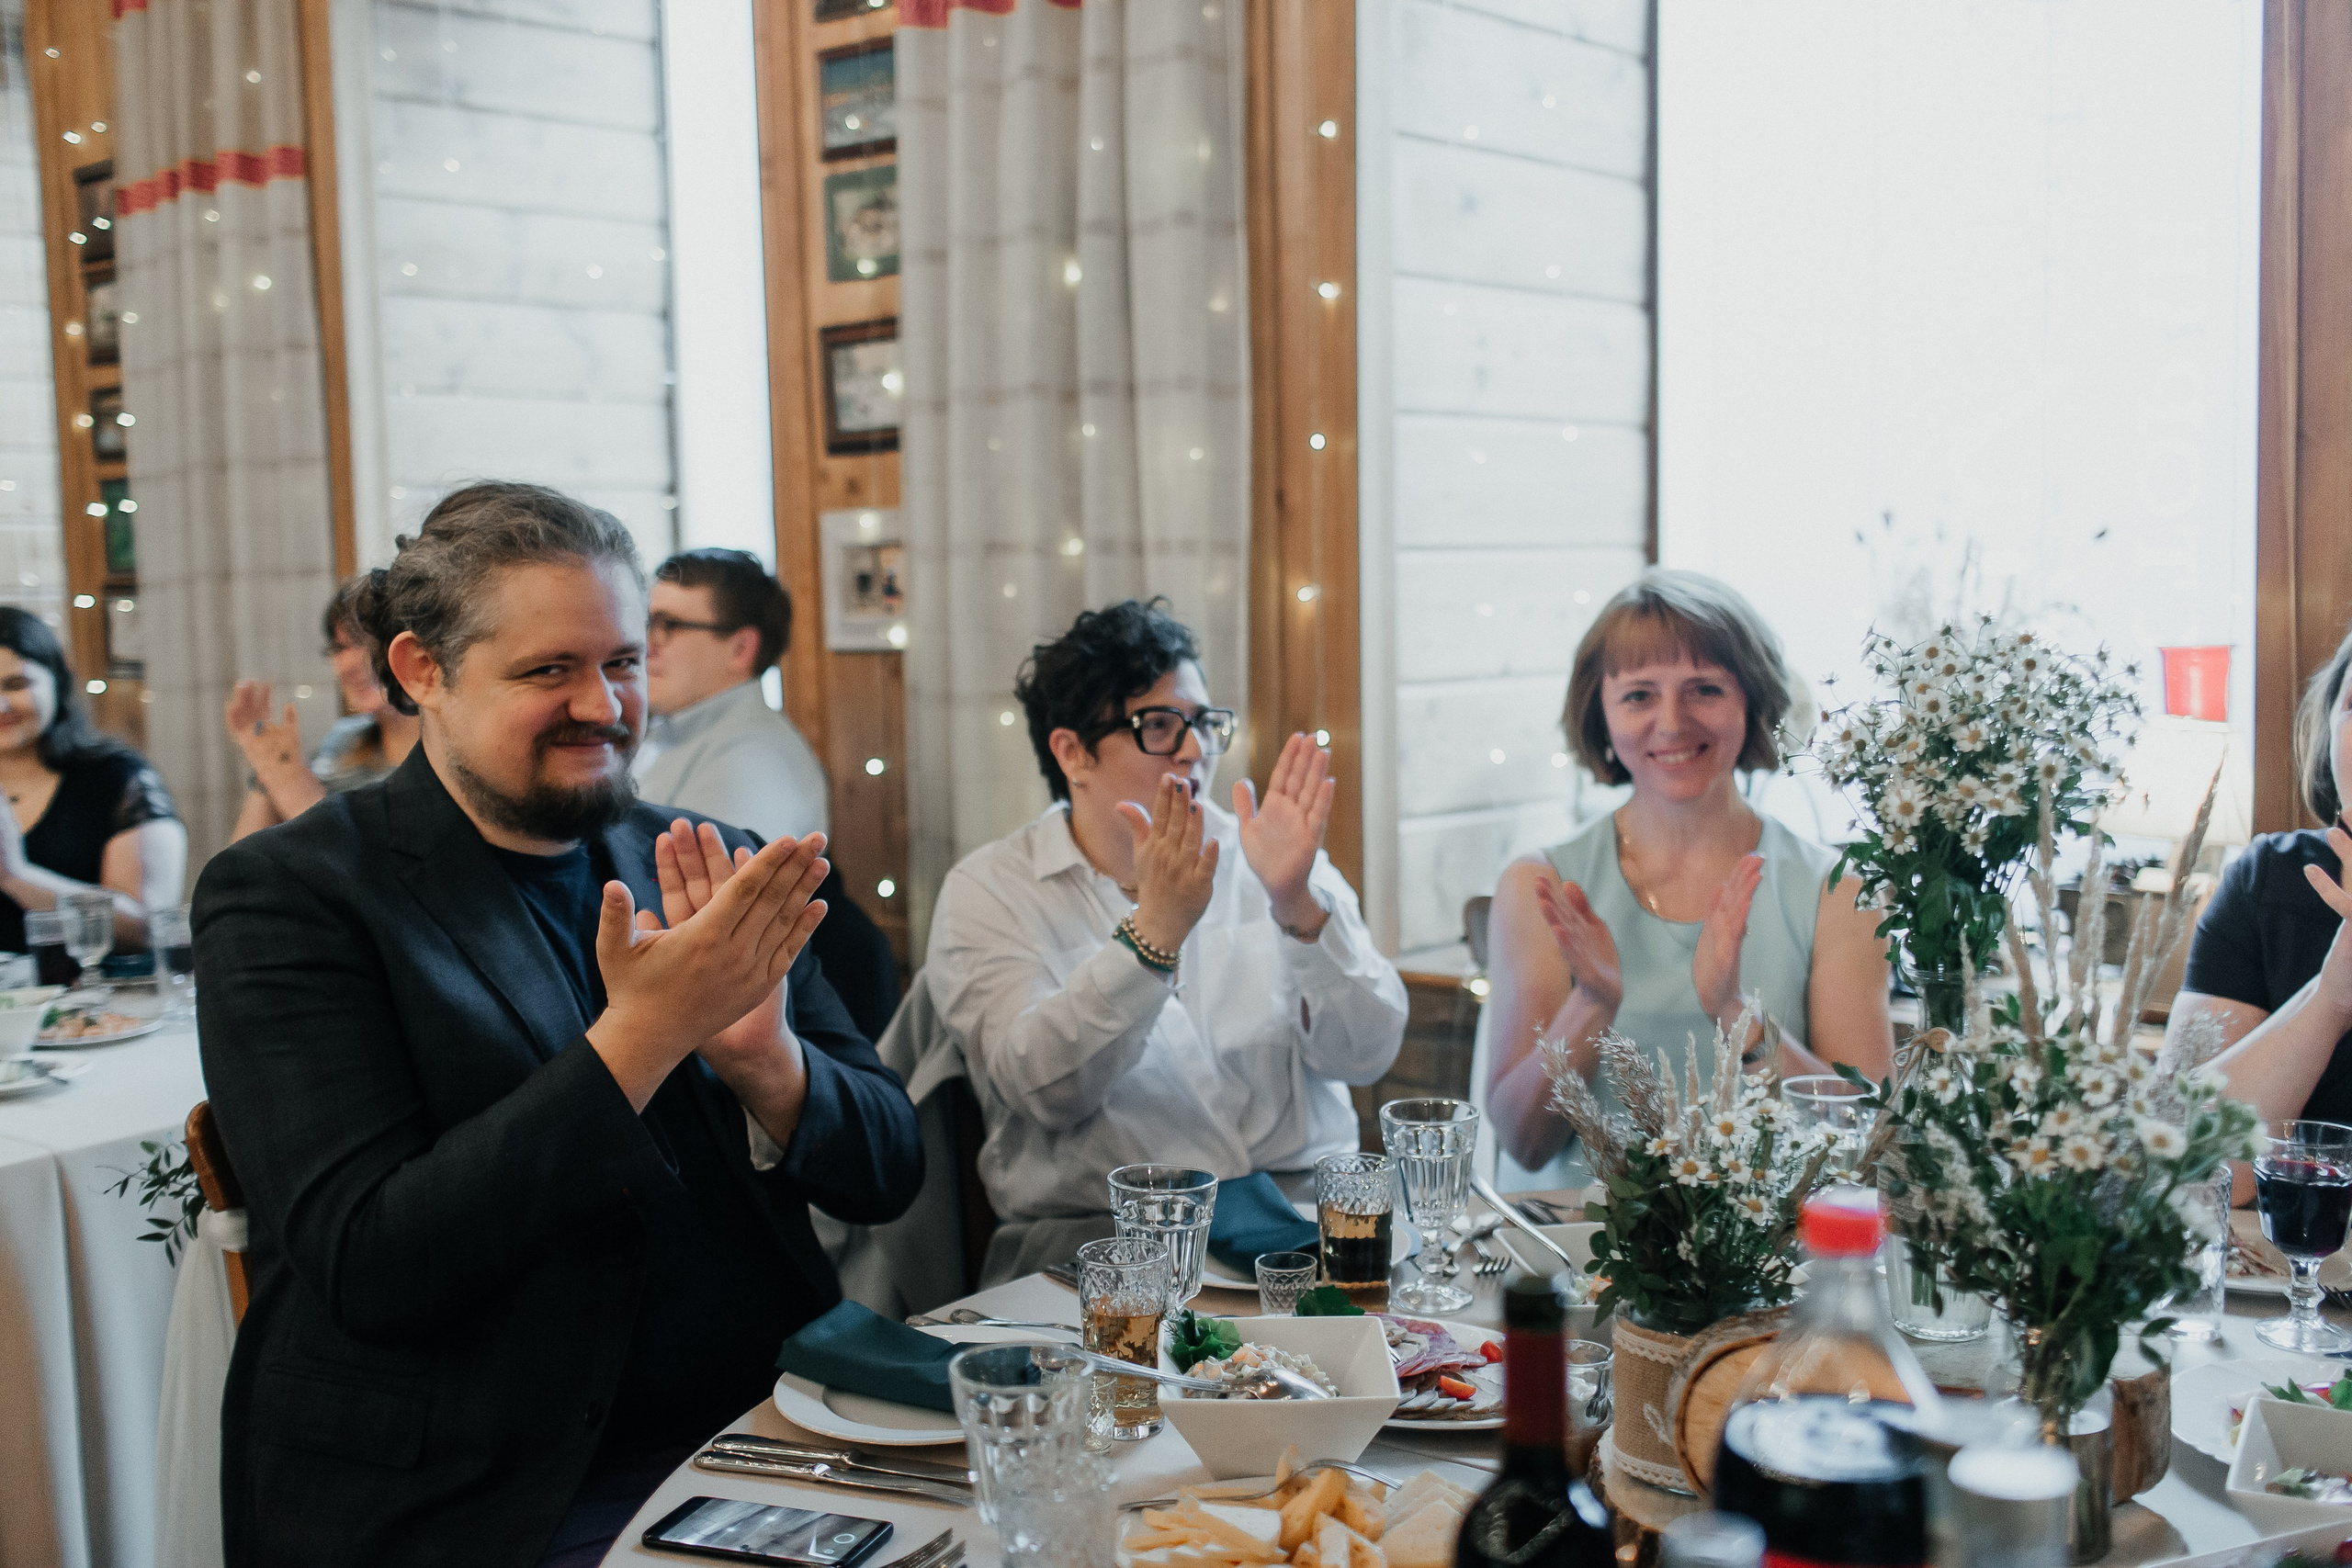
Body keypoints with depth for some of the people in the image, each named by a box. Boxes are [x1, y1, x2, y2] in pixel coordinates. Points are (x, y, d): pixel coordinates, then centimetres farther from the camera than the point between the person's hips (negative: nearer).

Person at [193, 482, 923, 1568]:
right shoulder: (286, 898, -5)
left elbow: (886, 1179, 6)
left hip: (763, 1445, 5)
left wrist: (763, 1056, -15)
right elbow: (369, 1269, -15)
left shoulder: (706, 870, 7)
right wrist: (643, 1033, -21)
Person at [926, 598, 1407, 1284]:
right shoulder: (986, 892, 4)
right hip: (1097, 1228, -2)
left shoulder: (1262, 860, 11)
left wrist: (1296, 902, -15)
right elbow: (1045, 1090, -10)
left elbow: (1366, 1054, 0)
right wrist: (1155, 928, -20)